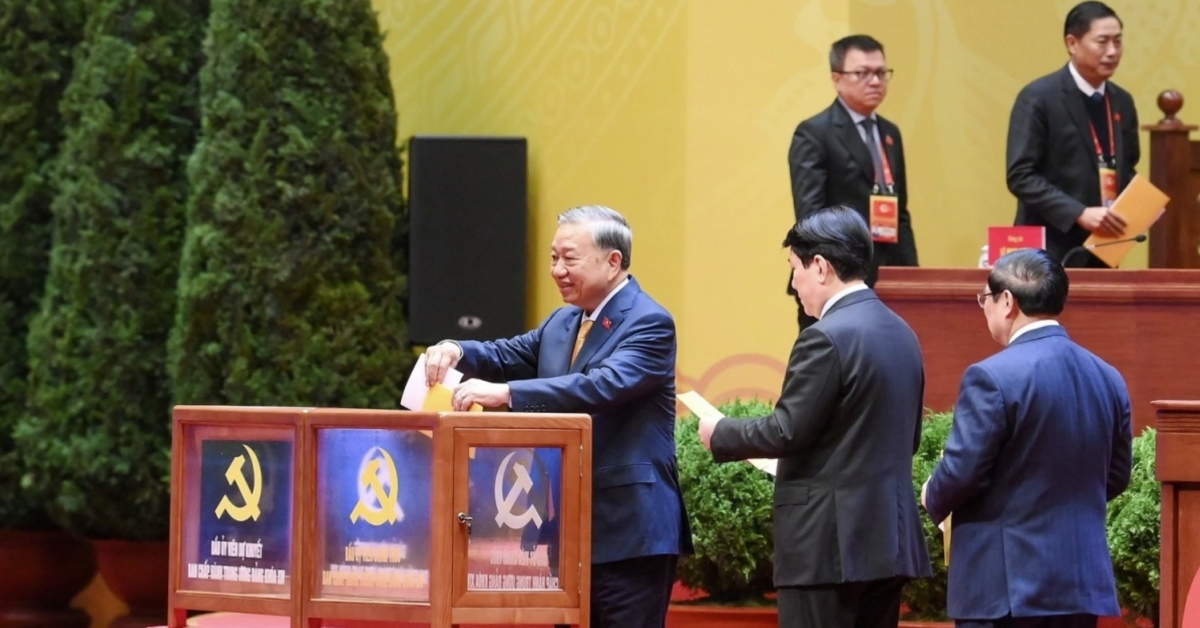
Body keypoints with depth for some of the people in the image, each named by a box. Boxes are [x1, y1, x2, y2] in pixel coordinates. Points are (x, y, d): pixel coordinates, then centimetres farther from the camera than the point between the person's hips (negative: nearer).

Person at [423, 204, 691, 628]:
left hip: (630, 532, -9)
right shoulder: (563, 323, 16)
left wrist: (504, 393, -32)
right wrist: (455, 352, -8)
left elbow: (603, 385, -26)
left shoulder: (650, 323, -12)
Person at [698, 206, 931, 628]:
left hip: (829, 544, -9)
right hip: (889, 537, 9)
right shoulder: (902, 334, 12)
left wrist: (720, 435, 0)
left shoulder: (825, 338, -14)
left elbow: (787, 431, -15)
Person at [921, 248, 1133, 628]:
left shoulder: (992, 378, -14)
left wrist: (933, 500, 7)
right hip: (1083, 579, 6)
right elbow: (1115, 477, 13)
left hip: (1005, 582, -6)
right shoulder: (1108, 379, 8)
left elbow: (961, 472, -14)